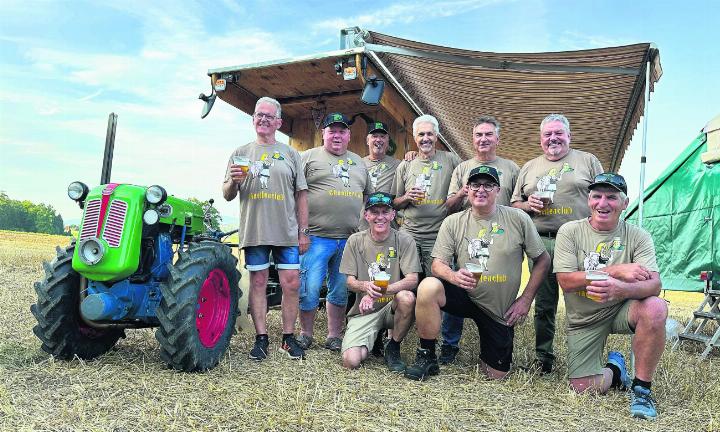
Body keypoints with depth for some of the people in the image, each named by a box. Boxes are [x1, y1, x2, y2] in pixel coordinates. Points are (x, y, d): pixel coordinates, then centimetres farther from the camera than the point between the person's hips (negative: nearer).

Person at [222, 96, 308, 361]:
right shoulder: (241, 153, 11)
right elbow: (227, 196, 11)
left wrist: (303, 231, 4)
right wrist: (233, 181, -12)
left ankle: (288, 338, 14)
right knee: (258, 283, 6)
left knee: (291, 284, 0)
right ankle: (261, 339, 17)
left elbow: (301, 195, 9)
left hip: (287, 232, 0)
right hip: (253, 231, 0)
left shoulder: (290, 154, 10)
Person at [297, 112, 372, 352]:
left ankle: (334, 336, 22)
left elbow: (368, 196, 23)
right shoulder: (309, 157, 4)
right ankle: (305, 334, 16)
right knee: (309, 289, -3)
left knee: (341, 292, 10)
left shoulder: (358, 162, 19)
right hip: (316, 237, -4)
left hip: (350, 239, 4)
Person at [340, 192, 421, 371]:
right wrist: (366, 286, -24)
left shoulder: (404, 240, -4)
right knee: (350, 361, -20)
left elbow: (412, 280, -13)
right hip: (364, 310, 1)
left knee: (407, 297, -36)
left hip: (392, 306, 0)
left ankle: (393, 348, -7)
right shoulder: (355, 241, 1)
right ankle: (375, 336, 16)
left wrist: (382, 290, -29)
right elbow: (350, 282, 0)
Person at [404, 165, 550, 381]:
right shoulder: (453, 222, -4)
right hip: (466, 297, 0)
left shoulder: (518, 219, -5)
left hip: (501, 311, 1)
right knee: (428, 287, -31)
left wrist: (526, 299, -3)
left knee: (496, 375, 4)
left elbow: (543, 260, 2)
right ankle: (426, 357, -12)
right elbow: (437, 264, -7)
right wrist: (454, 276, -30)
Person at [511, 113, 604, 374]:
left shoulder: (588, 161, 11)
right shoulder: (529, 168, 19)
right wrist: (528, 204, -3)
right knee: (543, 304, 8)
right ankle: (542, 358, 19)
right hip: (540, 243, 3)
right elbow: (514, 204, 20)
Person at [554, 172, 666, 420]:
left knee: (656, 308, -33)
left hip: (622, 309, 0)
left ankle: (641, 389, -14)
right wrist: (616, 271, -25)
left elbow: (654, 284, -21)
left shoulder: (638, 237, -7)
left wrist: (620, 289, -43)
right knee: (583, 388, -9)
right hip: (584, 318, 0)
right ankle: (614, 369, 29)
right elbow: (566, 281, -17)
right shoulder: (569, 232, -8)